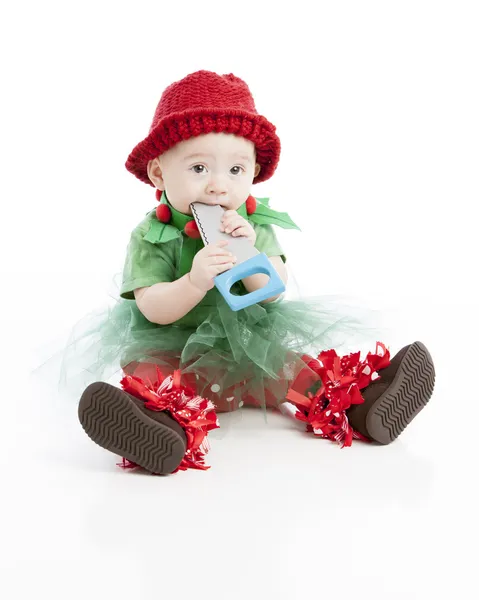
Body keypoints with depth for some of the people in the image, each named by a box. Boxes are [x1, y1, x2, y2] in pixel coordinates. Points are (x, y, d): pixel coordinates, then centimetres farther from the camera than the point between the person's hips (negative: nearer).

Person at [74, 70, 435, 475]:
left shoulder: (254, 225, -1)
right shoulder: (151, 236, -9)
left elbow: (273, 291, -8)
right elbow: (152, 309, -16)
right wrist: (195, 281, -34)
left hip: (251, 347, 4)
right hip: (174, 348, -4)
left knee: (301, 367, -14)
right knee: (149, 374, -32)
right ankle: (161, 424, -59)